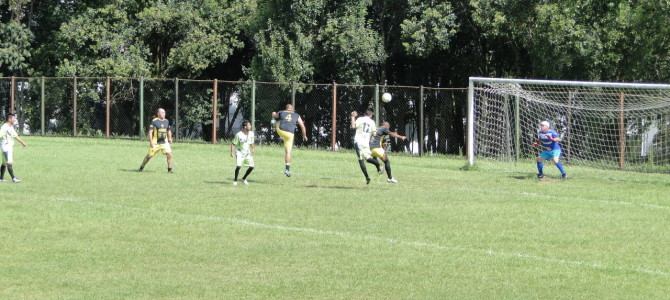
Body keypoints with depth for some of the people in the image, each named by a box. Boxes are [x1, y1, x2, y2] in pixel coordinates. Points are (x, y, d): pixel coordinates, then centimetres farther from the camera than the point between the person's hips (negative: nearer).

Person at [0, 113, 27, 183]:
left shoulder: (11, 127, 13)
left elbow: (15, 136, 24)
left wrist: (22, 142, 28)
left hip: (10, 147, 10)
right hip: (6, 147, -10)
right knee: (9, 163, -13)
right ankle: (13, 178, -16)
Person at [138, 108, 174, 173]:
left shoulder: (166, 121, 7)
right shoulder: (154, 121, -10)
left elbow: (169, 131, 21)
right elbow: (150, 132, -12)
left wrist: (170, 138, 10)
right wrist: (151, 142, -18)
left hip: (164, 142, 4)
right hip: (155, 143, -4)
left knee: (169, 154, -10)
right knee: (149, 155, 2)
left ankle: (170, 169, 0)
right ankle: (141, 167, 20)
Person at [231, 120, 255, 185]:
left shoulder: (251, 134, -3)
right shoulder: (239, 135, -19)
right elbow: (233, 144, -11)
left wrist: (253, 149, -2)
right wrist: (231, 152, -17)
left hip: (247, 152, 5)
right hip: (240, 152, -5)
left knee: (251, 166, -3)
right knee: (239, 166, -24)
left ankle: (244, 178, 20)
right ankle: (235, 180, -5)